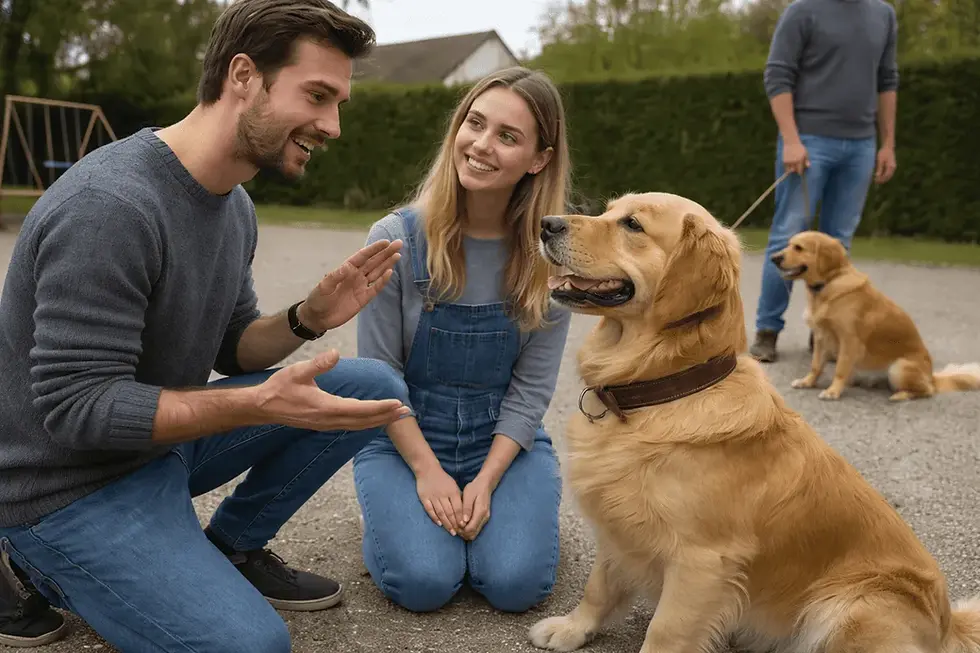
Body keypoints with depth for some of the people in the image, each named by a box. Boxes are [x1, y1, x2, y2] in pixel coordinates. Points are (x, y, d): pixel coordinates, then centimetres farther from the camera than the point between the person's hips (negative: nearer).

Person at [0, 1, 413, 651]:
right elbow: (76, 408, -27)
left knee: (376, 386, -2)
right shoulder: (109, 205, -27)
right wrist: (262, 405, -33)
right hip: (70, 484, -7)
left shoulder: (234, 204, 1)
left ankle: (228, 549, 10)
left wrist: (308, 320, -13)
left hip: (163, 442, 8)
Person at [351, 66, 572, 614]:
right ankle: (400, 509, 13)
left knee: (516, 583, -17)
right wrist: (427, 471, -13)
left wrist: (486, 480, -15)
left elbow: (531, 387, -7)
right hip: (405, 437, -1)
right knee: (425, 582, -20)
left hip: (506, 440, 1)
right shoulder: (397, 239, -13)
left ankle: (487, 503, 14)